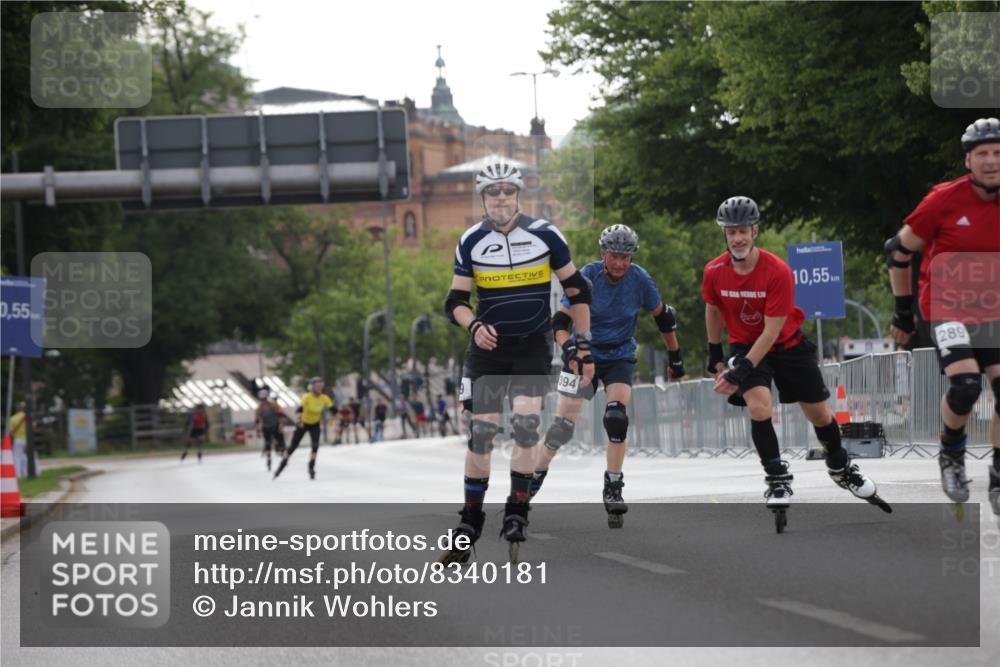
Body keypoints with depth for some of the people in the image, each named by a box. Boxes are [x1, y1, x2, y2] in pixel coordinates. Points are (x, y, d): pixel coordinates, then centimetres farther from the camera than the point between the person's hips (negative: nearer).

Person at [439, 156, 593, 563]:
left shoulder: (545, 235, -4)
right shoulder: (471, 242, 0)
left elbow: (577, 290, 4)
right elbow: (456, 301, 3)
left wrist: (583, 344, 1)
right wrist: (473, 325, -19)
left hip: (533, 348, -1)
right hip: (487, 347, 1)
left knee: (525, 425, -15)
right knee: (480, 432, -2)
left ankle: (517, 512, -3)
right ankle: (470, 520, 8)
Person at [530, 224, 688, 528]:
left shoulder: (639, 279, -11)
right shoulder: (587, 277, -16)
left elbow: (664, 317, 4)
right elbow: (560, 321, -18)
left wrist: (676, 358, 11)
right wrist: (568, 347, -38)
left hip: (620, 357, 1)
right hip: (584, 354, -1)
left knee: (617, 416, -21)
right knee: (564, 422, -7)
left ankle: (613, 488, -11)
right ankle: (535, 476, 15)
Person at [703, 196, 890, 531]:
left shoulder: (778, 272, -26)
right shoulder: (714, 272, -16)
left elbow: (772, 331, -27)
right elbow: (713, 310, 6)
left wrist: (742, 370, -33)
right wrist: (715, 355, 12)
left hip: (787, 345, -1)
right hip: (745, 345, 1)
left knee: (819, 414, 6)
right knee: (758, 406, -24)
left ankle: (841, 468, 34)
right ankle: (777, 480, -11)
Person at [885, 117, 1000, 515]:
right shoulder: (945, 200, -16)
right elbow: (898, 251, -3)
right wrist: (903, 312, 3)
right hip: (946, 307, -4)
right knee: (966, 384, -23)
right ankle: (951, 453, 7)